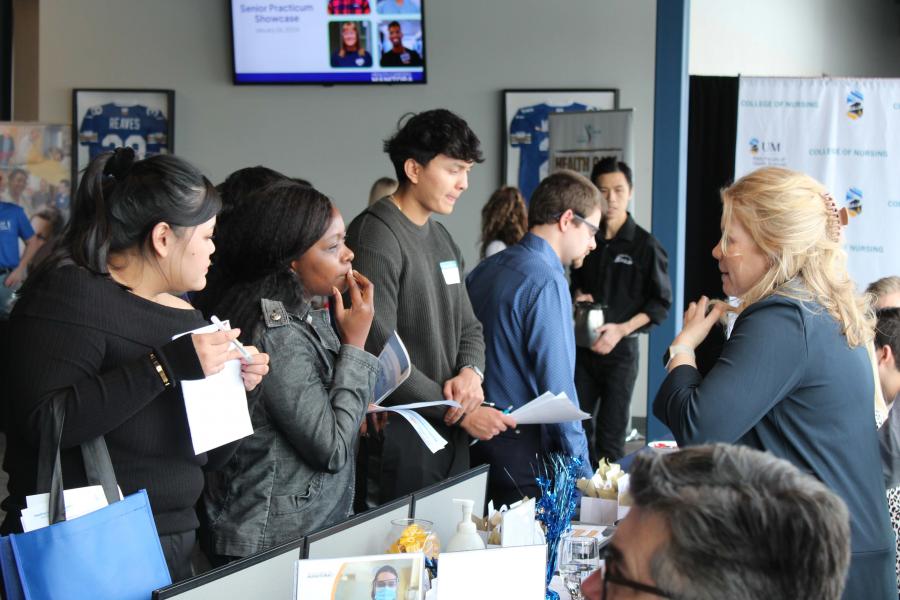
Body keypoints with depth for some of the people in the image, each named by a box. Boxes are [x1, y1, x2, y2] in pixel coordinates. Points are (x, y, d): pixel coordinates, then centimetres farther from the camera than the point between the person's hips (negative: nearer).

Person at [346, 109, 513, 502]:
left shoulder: (443, 240, 16)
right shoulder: (376, 237, -13)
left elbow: (468, 328, 19)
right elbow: (380, 353, -18)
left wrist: (471, 372, -5)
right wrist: (460, 412, -14)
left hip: (449, 436, 8)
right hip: (400, 437, -8)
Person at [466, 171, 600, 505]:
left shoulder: (483, 270, 11)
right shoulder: (547, 282, -15)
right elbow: (557, 386, -18)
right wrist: (584, 474, -13)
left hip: (474, 444, 9)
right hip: (522, 451, -9)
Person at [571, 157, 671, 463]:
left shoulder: (645, 245, -6)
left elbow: (661, 303, -5)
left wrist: (622, 329, -16)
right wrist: (578, 296, 1)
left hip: (621, 349, -4)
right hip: (583, 346, 4)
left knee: (611, 434, -2)